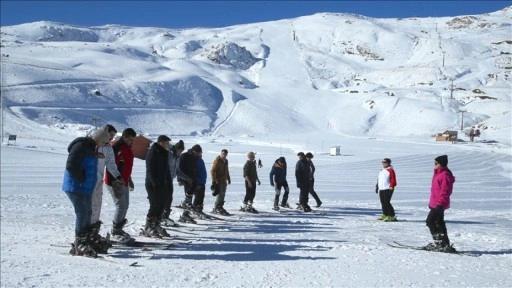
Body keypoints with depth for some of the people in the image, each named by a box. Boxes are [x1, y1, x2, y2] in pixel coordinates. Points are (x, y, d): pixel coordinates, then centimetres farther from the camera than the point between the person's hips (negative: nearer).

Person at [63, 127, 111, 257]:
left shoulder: (91, 148, 16)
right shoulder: (81, 146, -17)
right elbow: (71, 165, -24)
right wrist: (82, 179, -17)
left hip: (85, 188, 10)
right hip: (75, 187, -10)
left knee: (87, 213, 12)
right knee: (82, 214, -11)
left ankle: (84, 243, 21)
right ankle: (80, 246, -5)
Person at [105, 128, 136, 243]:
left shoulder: (127, 148, 13)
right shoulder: (116, 148, -18)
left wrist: (129, 179, 27)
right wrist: (116, 182, -26)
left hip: (124, 182, 10)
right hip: (115, 183, -10)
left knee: (125, 206, 13)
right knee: (121, 206, -10)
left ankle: (118, 229, 24)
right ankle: (115, 232, 0)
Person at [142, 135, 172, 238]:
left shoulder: (164, 153, 16)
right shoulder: (152, 153, -12)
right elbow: (150, 170, -19)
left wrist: (169, 182, 13)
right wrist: (156, 183, -23)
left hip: (162, 184, 9)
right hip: (153, 185, -9)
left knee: (161, 206, 11)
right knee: (155, 206, -9)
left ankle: (156, 226, 20)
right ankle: (148, 228, -1)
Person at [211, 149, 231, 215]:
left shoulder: (225, 161, 14)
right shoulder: (217, 160, -12)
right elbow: (213, 171, -15)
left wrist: (228, 179, 22)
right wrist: (214, 181, -19)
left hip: (224, 181, 9)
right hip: (218, 181, -9)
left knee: (222, 195, 11)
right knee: (219, 194, -11)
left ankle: (220, 207, 18)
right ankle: (217, 208, -5)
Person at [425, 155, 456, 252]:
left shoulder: (445, 175, -16)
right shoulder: (438, 173, 16)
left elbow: (445, 191, -21)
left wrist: (440, 204, -24)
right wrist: (431, 203, 24)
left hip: (439, 204, -11)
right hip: (435, 203, 11)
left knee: (430, 221, -10)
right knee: (439, 223, 14)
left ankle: (440, 241, -7)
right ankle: (444, 243, 22)